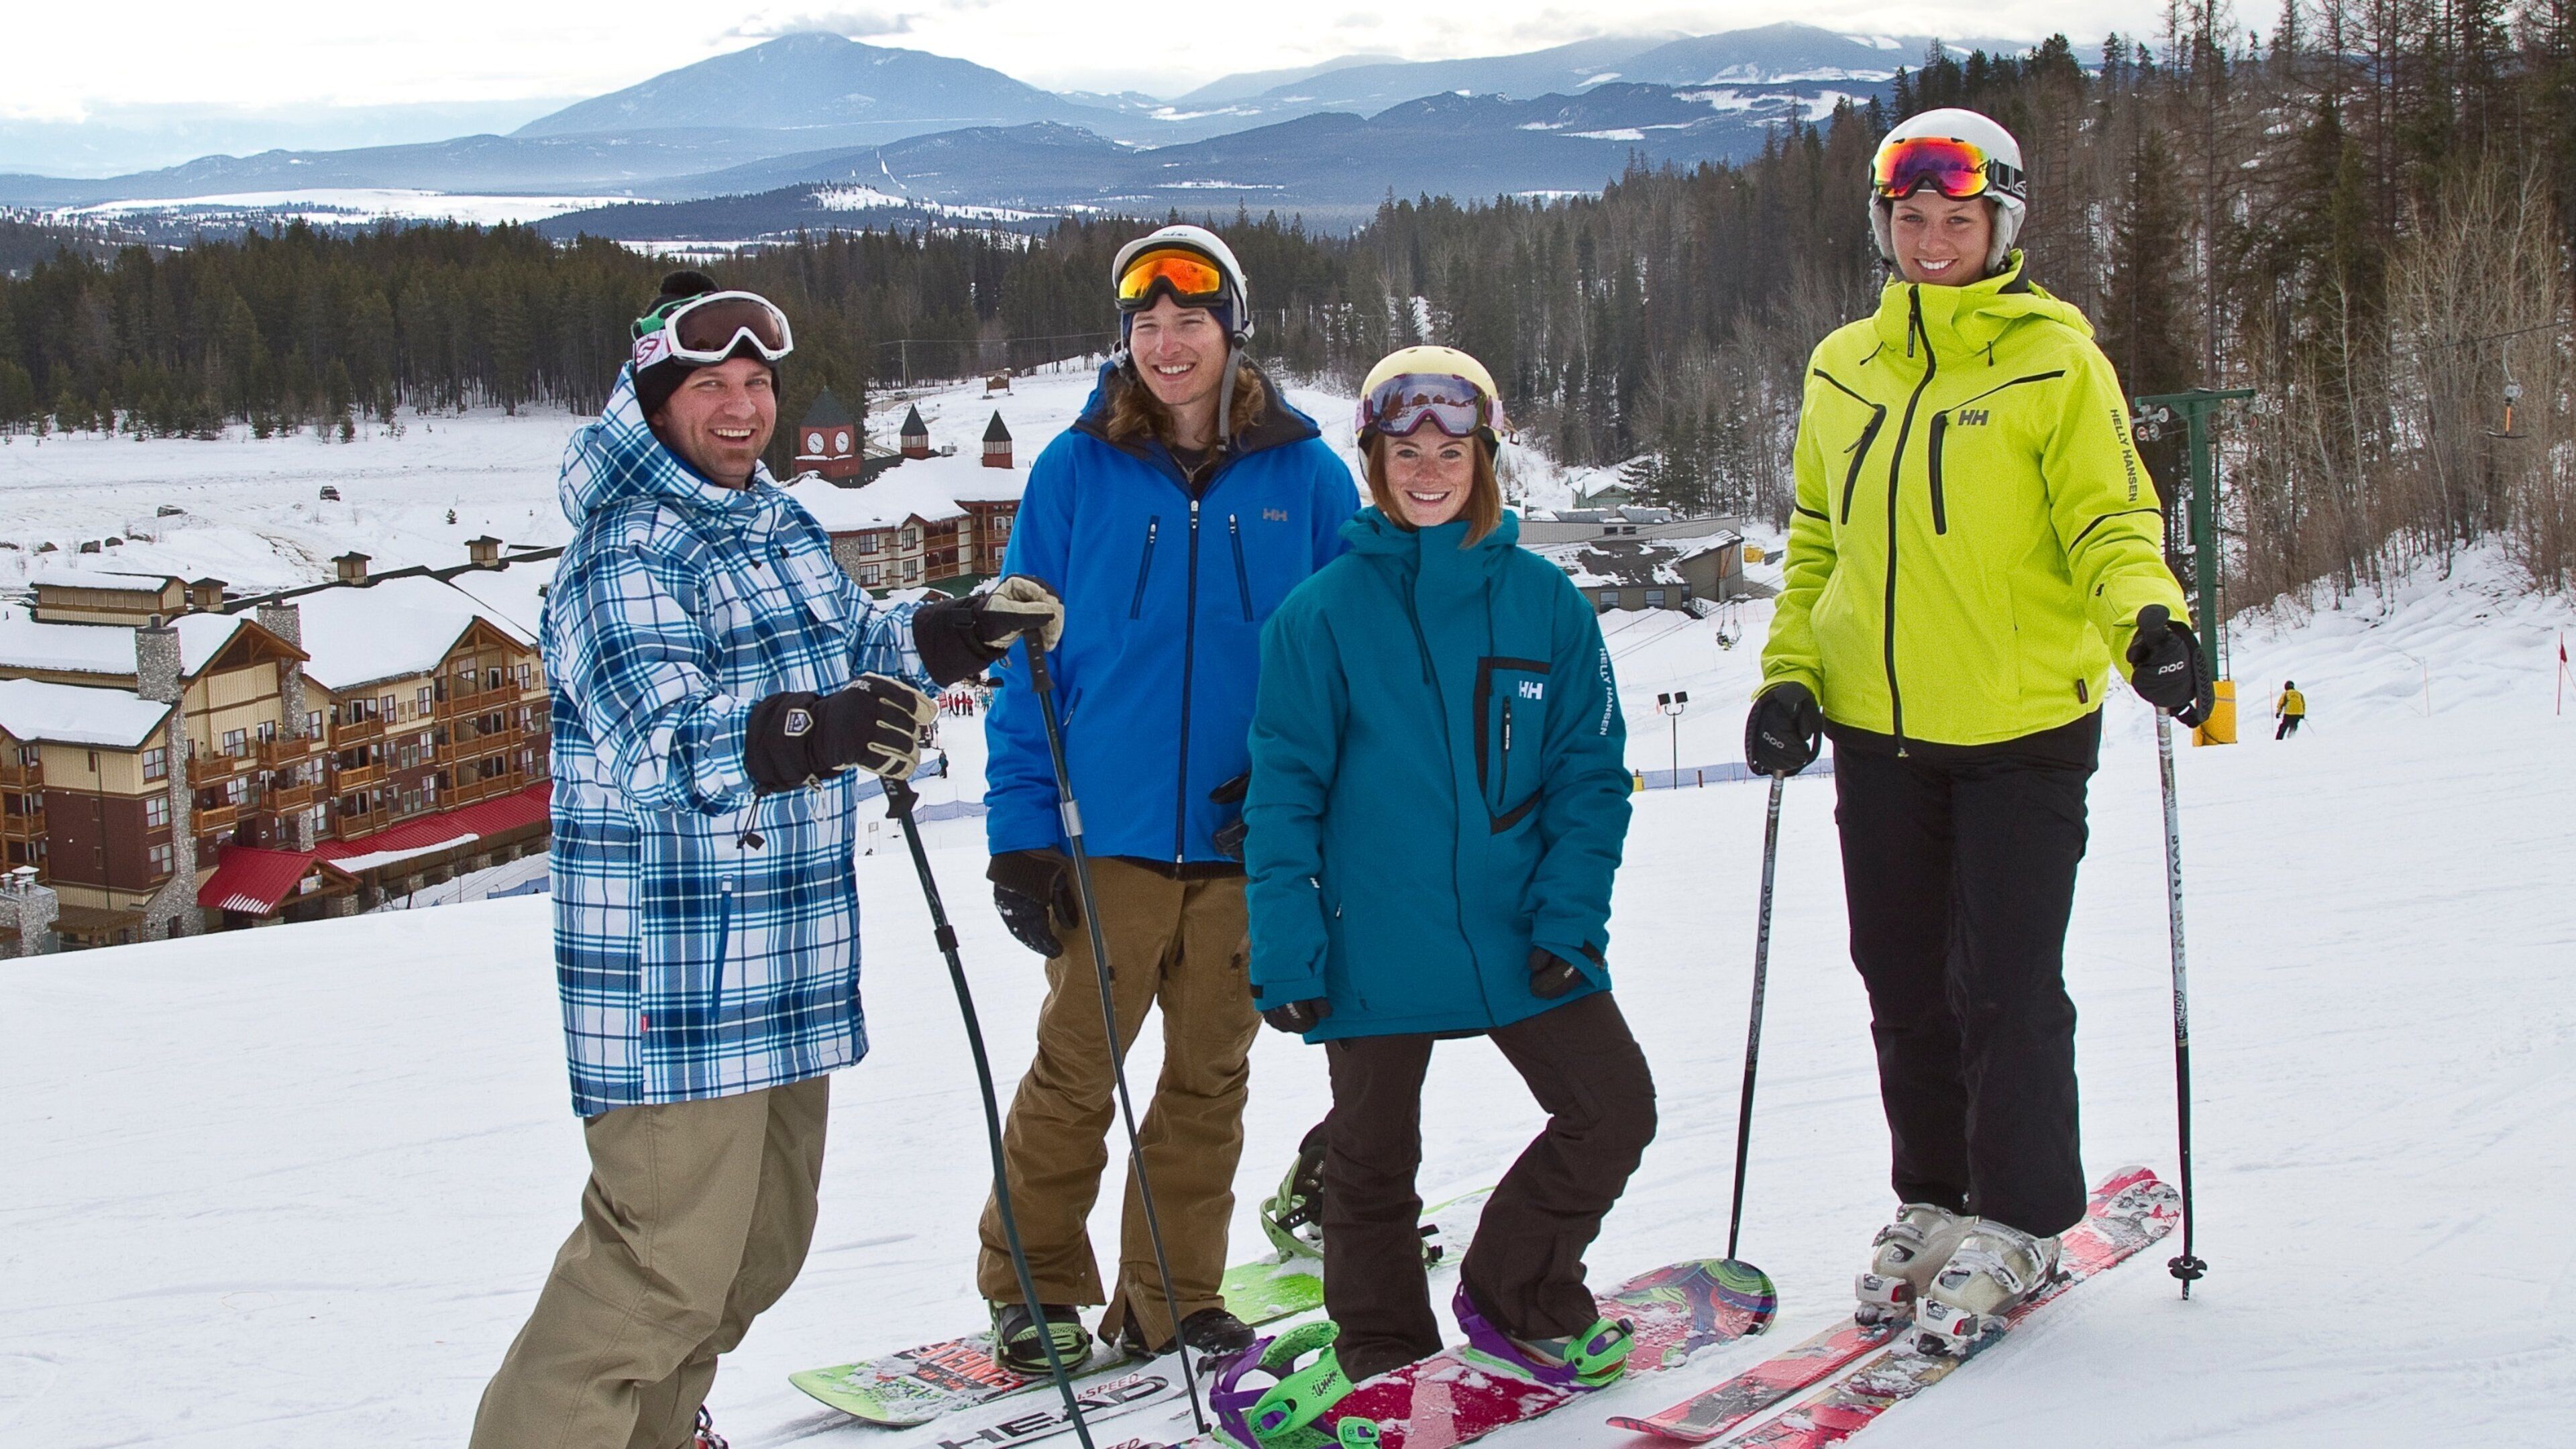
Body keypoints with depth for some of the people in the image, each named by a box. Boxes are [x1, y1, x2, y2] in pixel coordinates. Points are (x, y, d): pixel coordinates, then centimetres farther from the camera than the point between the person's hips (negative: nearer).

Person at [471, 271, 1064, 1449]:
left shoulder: (784, 526, 13)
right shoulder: (623, 552, -14)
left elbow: (847, 648, 28)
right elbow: (656, 741, -28)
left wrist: (957, 633, 10)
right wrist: (802, 733, -45)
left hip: (787, 955, 9)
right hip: (673, 970, -9)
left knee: (764, 1236, 21)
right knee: (671, 1250, -11)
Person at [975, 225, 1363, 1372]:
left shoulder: (1303, 473, 2)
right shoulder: (1076, 470, 0)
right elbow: (1024, 659, 2)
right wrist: (1021, 828, -5)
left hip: (1249, 837, 2)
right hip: (1108, 832, -1)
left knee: (1209, 1077, 10)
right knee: (1074, 1069, 2)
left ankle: (1170, 1297, 24)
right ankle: (1034, 1287, 19)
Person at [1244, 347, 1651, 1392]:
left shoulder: (1544, 602, 1)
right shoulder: (1324, 611, -4)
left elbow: (1591, 774, 3)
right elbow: (1284, 790, -3)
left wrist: (1567, 915, -8)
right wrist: (1284, 950, -9)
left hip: (1521, 937, 2)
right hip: (1374, 946, -2)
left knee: (1615, 1109, 0)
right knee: (1374, 1158, 9)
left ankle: (1515, 1297, 23)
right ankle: (1385, 1359, 29)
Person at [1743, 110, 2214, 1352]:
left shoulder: (2054, 361, -4)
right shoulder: (1841, 372, 10)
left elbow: (2110, 522, -8)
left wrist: (2148, 618, -27)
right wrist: (1790, 674, 6)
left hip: (2022, 733, -4)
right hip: (1877, 734, 5)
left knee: (2005, 989, -2)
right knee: (1903, 983, 12)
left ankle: (2020, 1218, 14)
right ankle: (1933, 1196, 27)